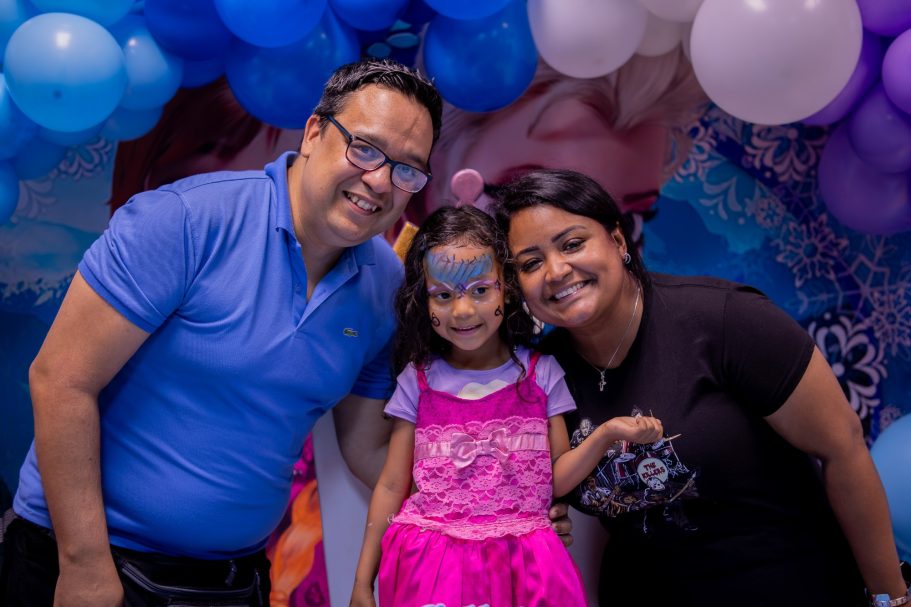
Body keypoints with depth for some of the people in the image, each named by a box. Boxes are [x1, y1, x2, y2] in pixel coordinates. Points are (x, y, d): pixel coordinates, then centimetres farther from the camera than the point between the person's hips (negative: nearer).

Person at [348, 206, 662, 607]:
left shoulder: (540, 373, -1)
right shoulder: (418, 381, -1)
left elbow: (556, 480, 0)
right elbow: (392, 487, 3)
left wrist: (606, 435, -17)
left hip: (522, 566, 0)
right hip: (431, 566, 0)